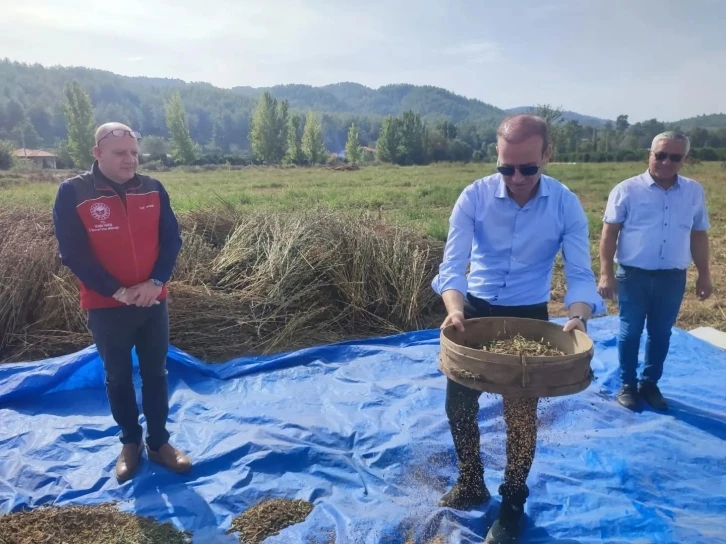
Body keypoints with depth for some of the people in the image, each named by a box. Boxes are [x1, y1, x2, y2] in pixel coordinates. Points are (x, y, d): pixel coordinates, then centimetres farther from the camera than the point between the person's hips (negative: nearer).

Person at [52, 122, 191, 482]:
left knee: (156, 373, 12)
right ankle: (130, 443, 32)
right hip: (106, 306, -2)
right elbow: (73, 253, -12)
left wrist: (155, 282, -14)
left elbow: (171, 239, 0)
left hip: (153, 301, 3)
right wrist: (117, 291, -18)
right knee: (118, 377, 13)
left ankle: (159, 443, 28)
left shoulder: (153, 190, 0)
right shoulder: (72, 193, -10)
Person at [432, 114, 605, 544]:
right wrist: (455, 309, -39)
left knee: (521, 414, 7)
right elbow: (453, 263, -20)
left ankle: (513, 504, 31)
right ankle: (471, 485, 36)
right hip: (476, 309, 1)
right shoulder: (475, 196, -16)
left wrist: (578, 318, -33)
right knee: (459, 402, 9)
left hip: (529, 315, -1)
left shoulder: (567, 205, -14)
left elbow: (580, 273, -13)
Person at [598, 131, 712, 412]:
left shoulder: (694, 192, 5)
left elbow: (699, 235, 13)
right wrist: (606, 273, -13)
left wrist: (704, 274, 12)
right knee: (630, 332, 8)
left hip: (673, 278, 3)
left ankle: (650, 383, 31)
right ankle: (628, 385, 25)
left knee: (661, 334, 14)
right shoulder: (627, 190, -6)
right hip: (633, 276, -3)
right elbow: (609, 233, -7)